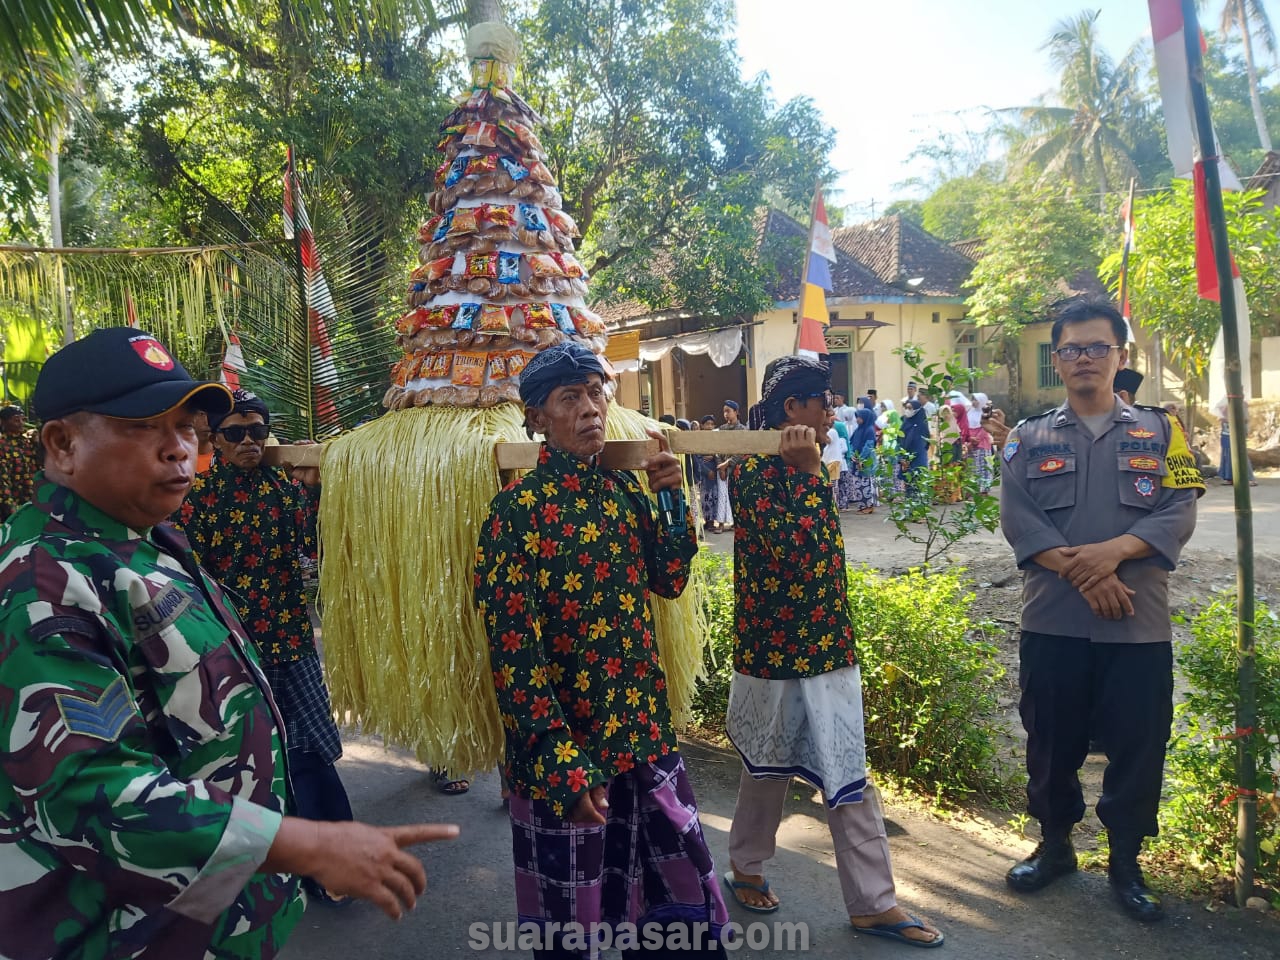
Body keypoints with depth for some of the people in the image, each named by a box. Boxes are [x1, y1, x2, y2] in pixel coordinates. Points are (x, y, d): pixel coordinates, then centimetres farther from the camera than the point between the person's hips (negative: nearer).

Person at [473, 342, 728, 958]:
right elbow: (512, 650, -16)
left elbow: (669, 581, 11)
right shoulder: (518, 509, -14)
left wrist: (672, 498, -2)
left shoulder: (623, 489, 4)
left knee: (683, 890, 16)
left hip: (643, 728, 6)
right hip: (565, 746, -5)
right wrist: (560, 760, -18)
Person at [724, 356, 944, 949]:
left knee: (848, 776, 9)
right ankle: (746, 868, 36)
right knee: (770, 766, 13)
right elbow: (793, 550, -25)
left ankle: (873, 902, 19)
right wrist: (808, 473, -24)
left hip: (828, 643, 7)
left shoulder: (804, 465, 9)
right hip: (778, 645, -7)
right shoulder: (752, 471, -16)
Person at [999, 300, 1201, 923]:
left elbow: (1179, 512, -4)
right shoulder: (1029, 440, 7)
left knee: (1137, 748, 7)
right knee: (1051, 743, 11)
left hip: (1139, 624, 0)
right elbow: (1017, 519, -4)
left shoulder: (1159, 432, 8)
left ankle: (1125, 863, 26)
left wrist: (1112, 552, -21)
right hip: (1052, 622, 0)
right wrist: (1078, 572, -17)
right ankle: (1055, 845, 31)